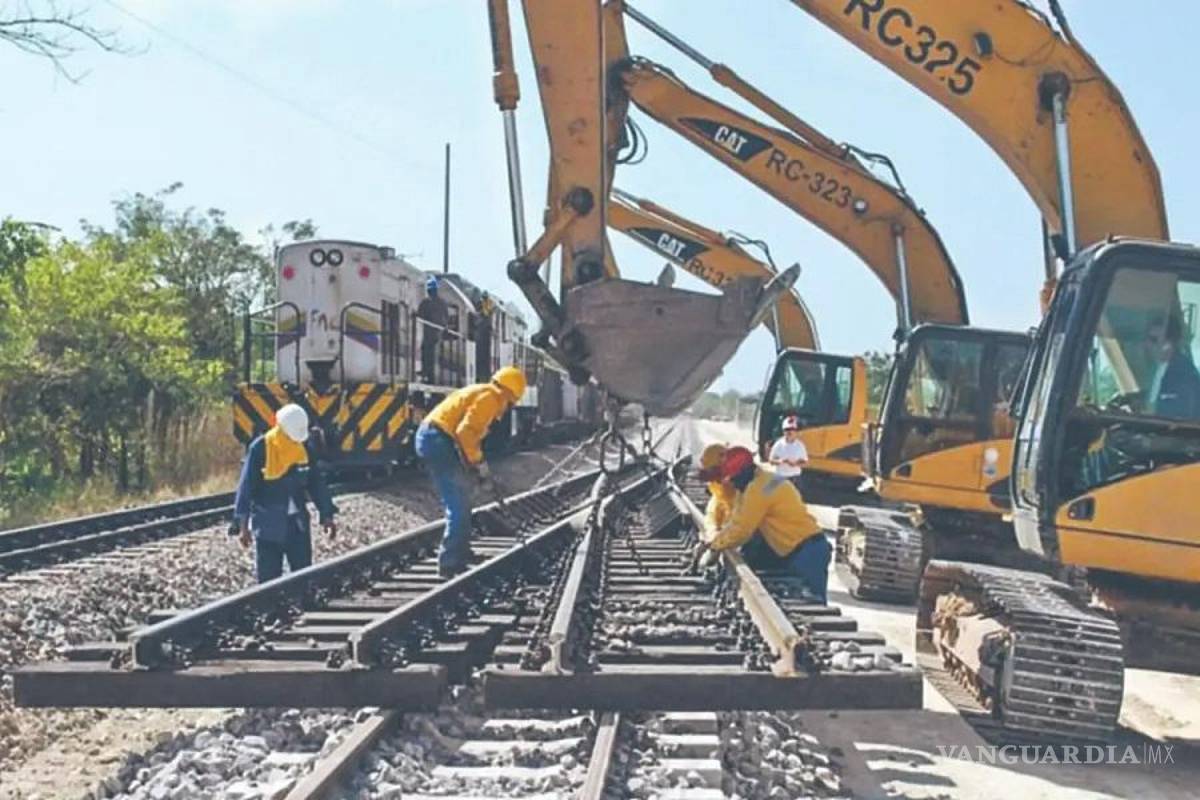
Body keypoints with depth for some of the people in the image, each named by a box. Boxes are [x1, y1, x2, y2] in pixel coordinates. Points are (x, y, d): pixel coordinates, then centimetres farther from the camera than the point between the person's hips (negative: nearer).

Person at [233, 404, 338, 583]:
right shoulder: (260, 448, -10)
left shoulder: (304, 447, 2)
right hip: (268, 525, -4)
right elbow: (246, 486, -8)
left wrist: (327, 516, 7)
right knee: (268, 575, 1)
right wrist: (243, 523, -10)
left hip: (297, 523, 4)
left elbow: (316, 483, 10)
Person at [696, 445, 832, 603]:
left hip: (807, 552, -11)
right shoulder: (766, 480, 17)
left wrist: (712, 544, -1)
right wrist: (714, 539, 7)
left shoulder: (758, 488, -16)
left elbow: (741, 529, -13)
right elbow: (736, 519, 18)